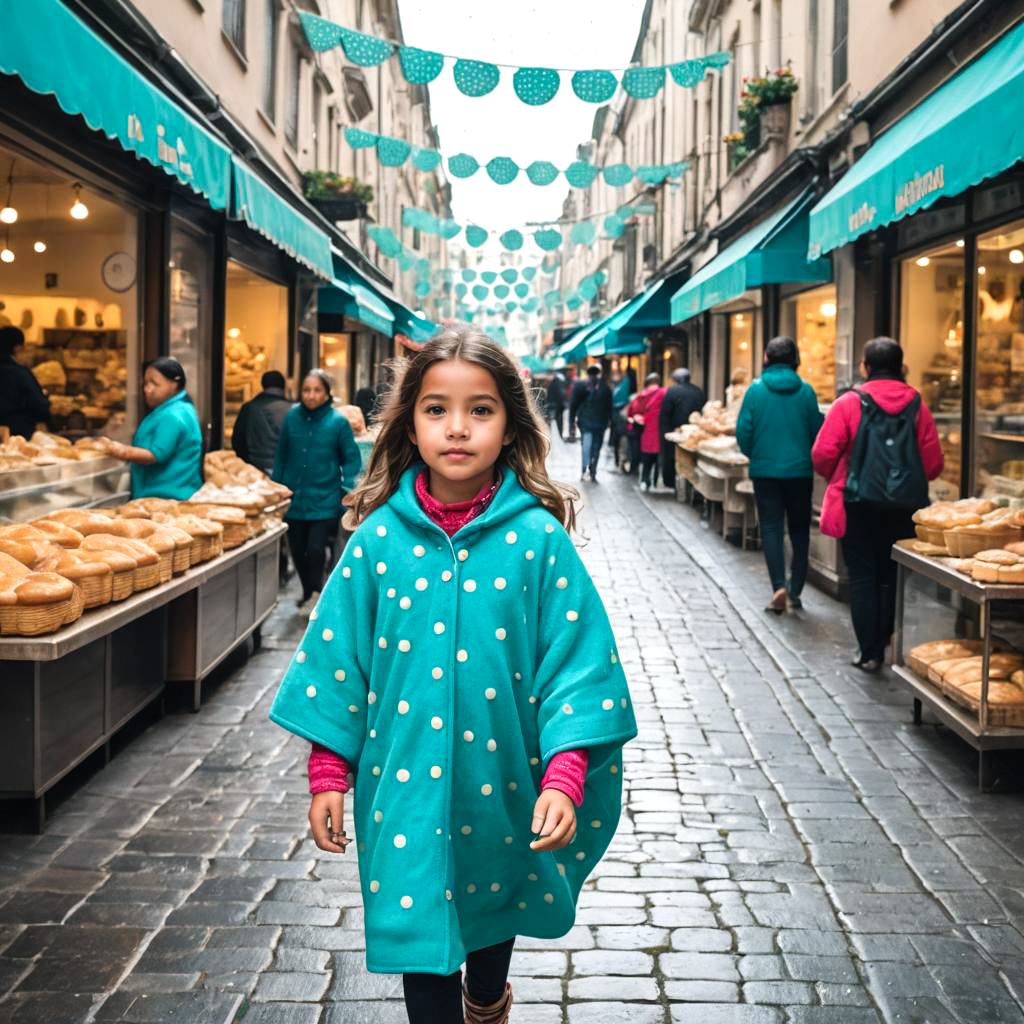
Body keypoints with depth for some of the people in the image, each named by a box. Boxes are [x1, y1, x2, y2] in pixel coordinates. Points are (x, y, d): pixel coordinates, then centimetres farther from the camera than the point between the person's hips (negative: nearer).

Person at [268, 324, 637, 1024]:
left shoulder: (537, 538, -11)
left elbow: (576, 659, -11)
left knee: (494, 901, 25)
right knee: (420, 930, 6)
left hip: (503, 783, 1)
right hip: (405, 783, -1)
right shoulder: (379, 538, -7)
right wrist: (327, 773, -2)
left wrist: (562, 777, -19)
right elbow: (338, 658, -1)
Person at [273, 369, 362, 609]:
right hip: (294, 499, 4)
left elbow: (352, 459, -1)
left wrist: (346, 488, -10)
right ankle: (308, 592, 32)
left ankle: (315, 593, 8)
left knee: (315, 550, -12)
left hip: (324, 501, -4)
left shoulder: (338, 422, -8)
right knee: (297, 551, 12)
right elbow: (281, 455, 11)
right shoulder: (292, 416, 2)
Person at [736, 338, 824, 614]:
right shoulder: (805, 391, -3)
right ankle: (796, 591, 13)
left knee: (771, 528, 4)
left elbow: (743, 431, -5)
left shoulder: (756, 390, -6)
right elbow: (817, 431, -1)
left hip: (765, 470, -1)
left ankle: (779, 586, -11)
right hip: (800, 470, 1)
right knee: (800, 529, 12)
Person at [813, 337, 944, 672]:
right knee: (893, 577, 13)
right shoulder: (917, 406, 1)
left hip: (859, 503, -2)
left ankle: (870, 653, 6)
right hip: (905, 505, 3)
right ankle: (889, 645, 18)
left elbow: (823, 455, -8)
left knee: (863, 578, 5)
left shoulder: (849, 403, -7)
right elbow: (933, 462, 1)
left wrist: (838, 479, 12)